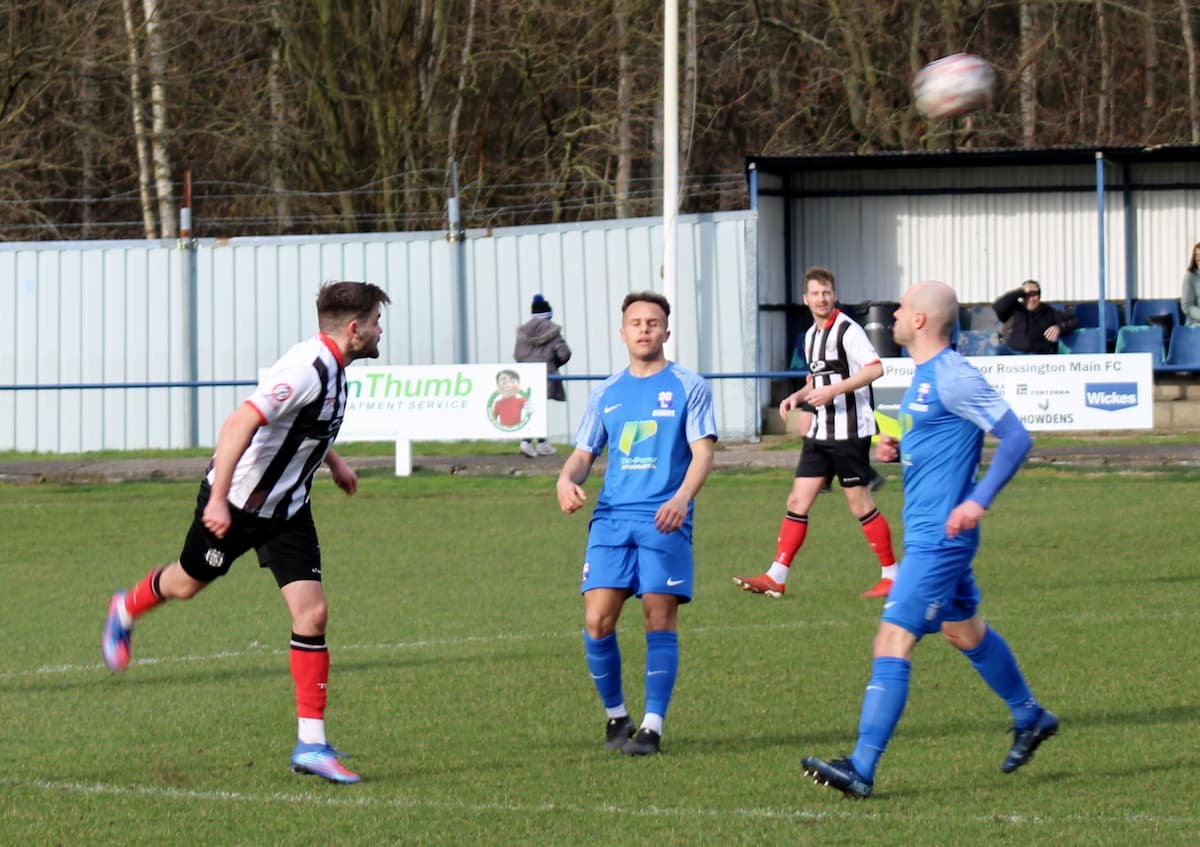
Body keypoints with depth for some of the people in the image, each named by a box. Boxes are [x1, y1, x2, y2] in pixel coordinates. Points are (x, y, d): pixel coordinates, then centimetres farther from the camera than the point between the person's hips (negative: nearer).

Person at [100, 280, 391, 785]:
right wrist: (218, 499, -40)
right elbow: (240, 423, -36)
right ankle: (124, 612, 53)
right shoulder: (306, 369, -29)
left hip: (286, 508, 7)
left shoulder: (331, 369, 1)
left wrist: (332, 463, 31)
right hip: (233, 505, -7)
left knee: (311, 613, -7)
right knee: (187, 584, 17)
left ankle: (311, 744, -5)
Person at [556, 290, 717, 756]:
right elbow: (583, 454, 19)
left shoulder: (688, 387, 5)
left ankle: (652, 725, -3)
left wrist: (681, 498, -22)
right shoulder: (606, 394, 16)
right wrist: (567, 480, -6)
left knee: (660, 618, -8)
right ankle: (615, 714, 11)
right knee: (597, 619, -7)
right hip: (611, 518, 3)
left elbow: (703, 453, -3)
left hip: (664, 522, -3)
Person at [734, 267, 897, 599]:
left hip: (849, 432, -8)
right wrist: (797, 397, 7)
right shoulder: (811, 335, 15)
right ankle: (776, 578, 2)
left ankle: (892, 575, 10)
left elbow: (875, 368, -23)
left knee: (859, 504, -2)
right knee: (798, 501, 2)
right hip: (819, 432, 8)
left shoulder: (847, 330, -11)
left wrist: (832, 391, -27)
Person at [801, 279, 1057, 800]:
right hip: (926, 532, 11)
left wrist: (979, 501, -25)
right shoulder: (924, 375, 13)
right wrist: (896, 450, 7)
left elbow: (1015, 437, -19)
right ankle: (1030, 718, 40)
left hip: (939, 536, -11)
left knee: (894, 640, -14)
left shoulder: (953, 377, -17)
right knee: (964, 631, 23)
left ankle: (862, 768, -16)